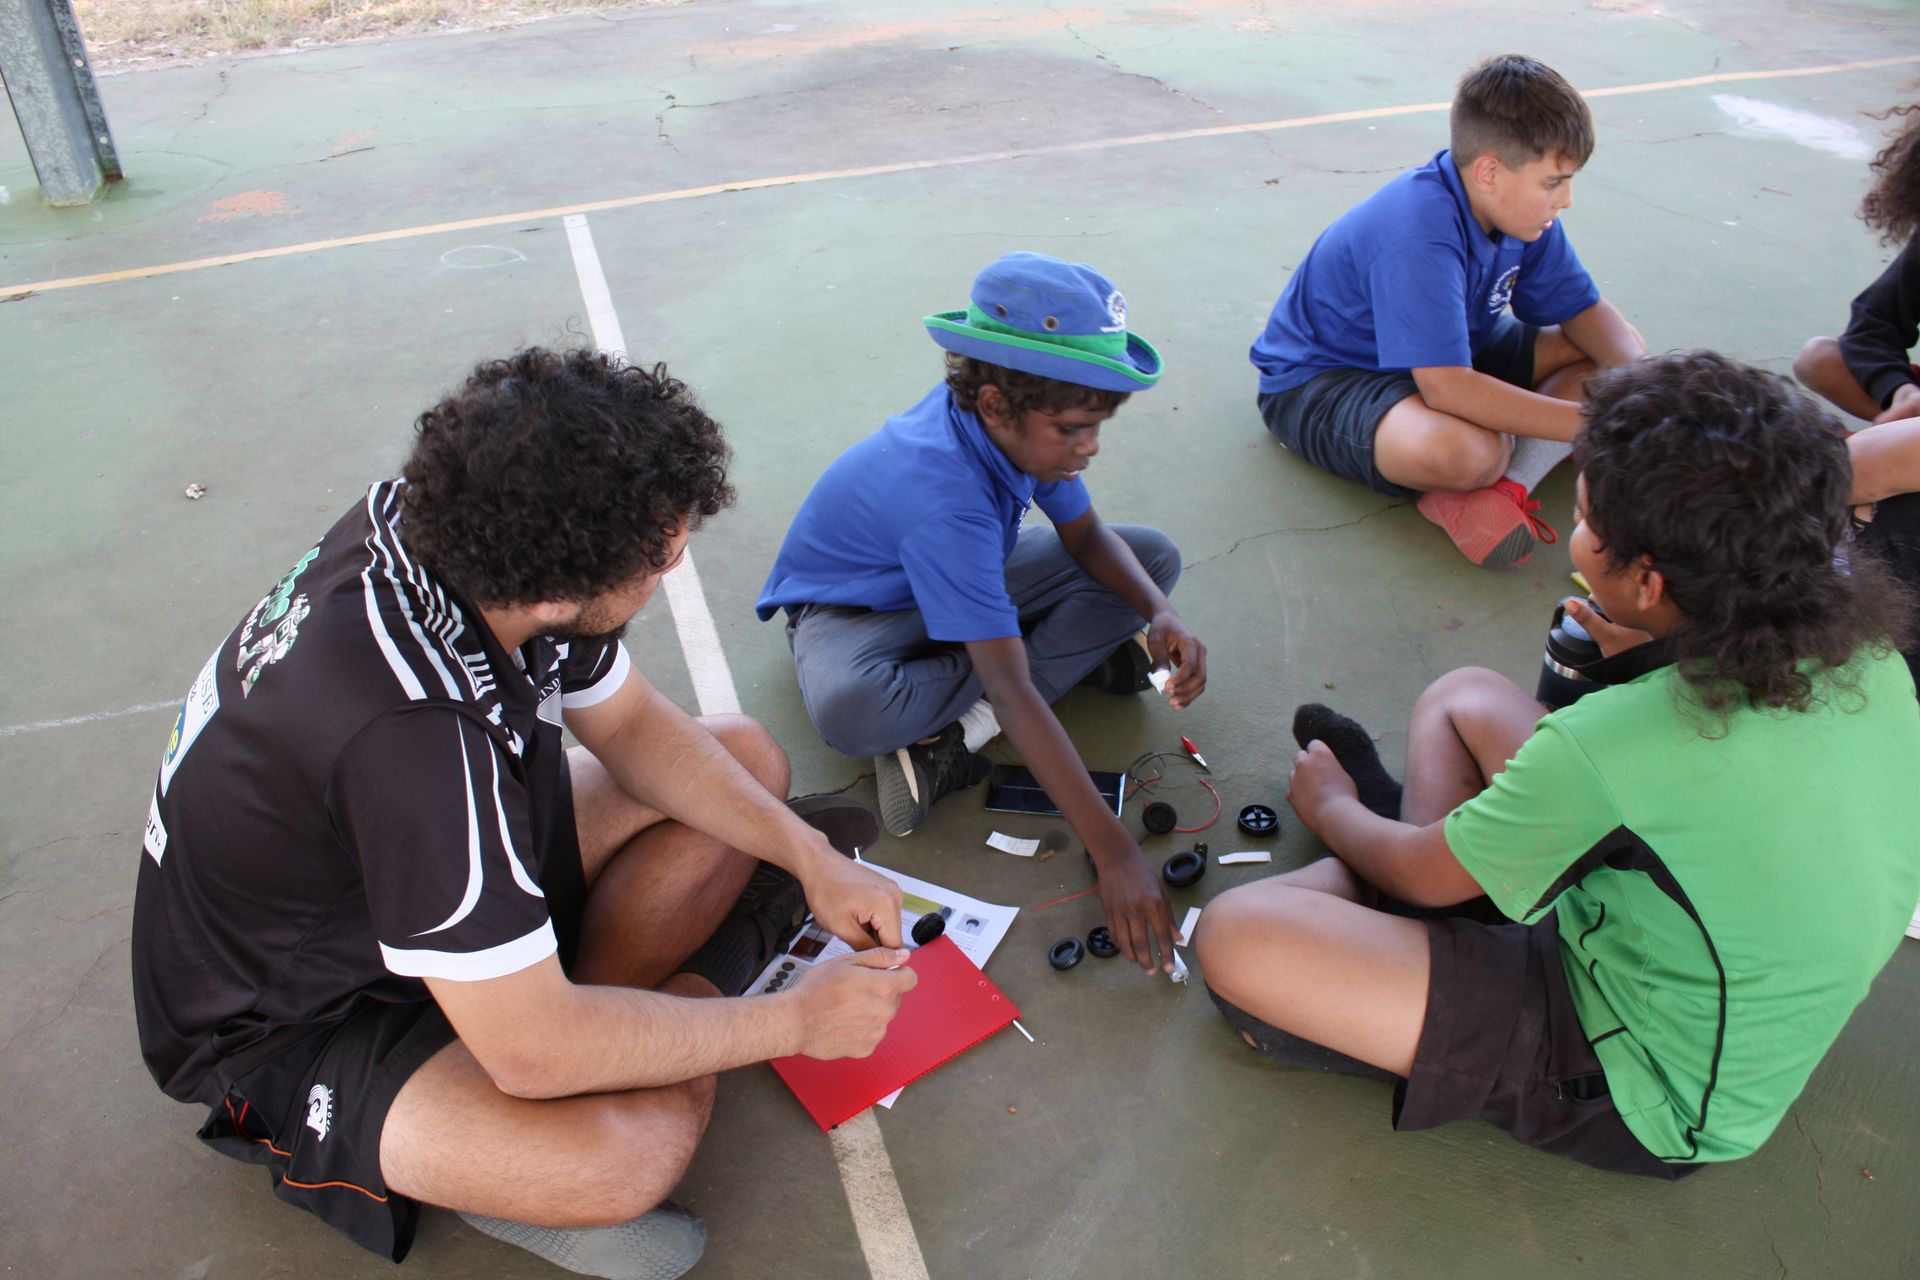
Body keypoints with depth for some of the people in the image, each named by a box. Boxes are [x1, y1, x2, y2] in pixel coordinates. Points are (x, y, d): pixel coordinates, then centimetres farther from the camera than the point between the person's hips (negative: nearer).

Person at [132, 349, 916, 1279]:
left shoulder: (441, 530, -17)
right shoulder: (413, 729, -41)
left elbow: (632, 726, -1)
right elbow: (534, 1053, -33)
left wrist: (809, 856, -8)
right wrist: (796, 1020, -21)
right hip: (292, 1025, -8)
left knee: (748, 757, 3)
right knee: (633, 1143, -34)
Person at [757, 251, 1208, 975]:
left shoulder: (1024, 424, -19)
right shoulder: (944, 494, -40)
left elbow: (1086, 536, -3)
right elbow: (1011, 689, -44)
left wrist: (1159, 613, -25)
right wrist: (1113, 853, -46)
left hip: (965, 581, 7)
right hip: (851, 606, -7)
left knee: (1154, 558, -8)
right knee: (848, 710, -42)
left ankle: (951, 735, -18)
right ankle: (1074, 654, -18)